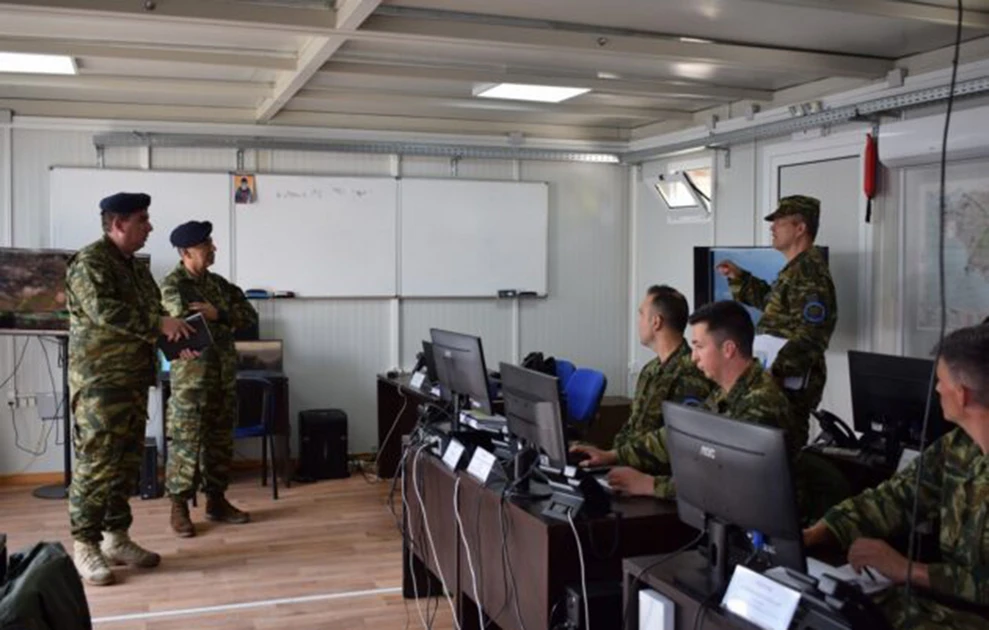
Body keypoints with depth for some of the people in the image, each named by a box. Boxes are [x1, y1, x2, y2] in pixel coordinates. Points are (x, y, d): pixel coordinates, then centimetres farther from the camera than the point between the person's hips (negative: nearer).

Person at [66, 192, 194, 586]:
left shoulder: (137, 268, 16)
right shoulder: (89, 262, -10)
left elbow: (151, 315, 21)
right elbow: (102, 310, -25)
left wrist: (177, 341, 3)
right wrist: (159, 325, -25)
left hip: (134, 382, 9)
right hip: (99, 383, -8)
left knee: (126, 464, 11)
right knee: (95, 464, -5)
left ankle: (116, 539, 20)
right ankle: (85, 546, 4)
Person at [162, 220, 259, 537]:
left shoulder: (218, 283, 12)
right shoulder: (172, 284, -7)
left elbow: (250, 316, 2)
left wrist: (218, 314, -13)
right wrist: (227, 321, -13)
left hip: (224, 376, 7)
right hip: (190, 377, -6)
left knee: (221, 440, 11)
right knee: (186, 443, -1)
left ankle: (216, 501, 22)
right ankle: (179, 507, 9)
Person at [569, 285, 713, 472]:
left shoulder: (691, 373, -15)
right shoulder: (650, 370, 16)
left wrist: (614, 456, -16)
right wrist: (611, 454, -1)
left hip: (663, 474, -8)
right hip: (630, 465, 8)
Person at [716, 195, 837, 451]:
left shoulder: (809, 272, -16)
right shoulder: (796, 268, 17)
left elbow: (809, 337, -23)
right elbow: (770, 302, 33)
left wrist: (774, 370, -28)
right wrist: (739, 278, 25)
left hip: (792, 382, -10)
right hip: (782, 377, 10)